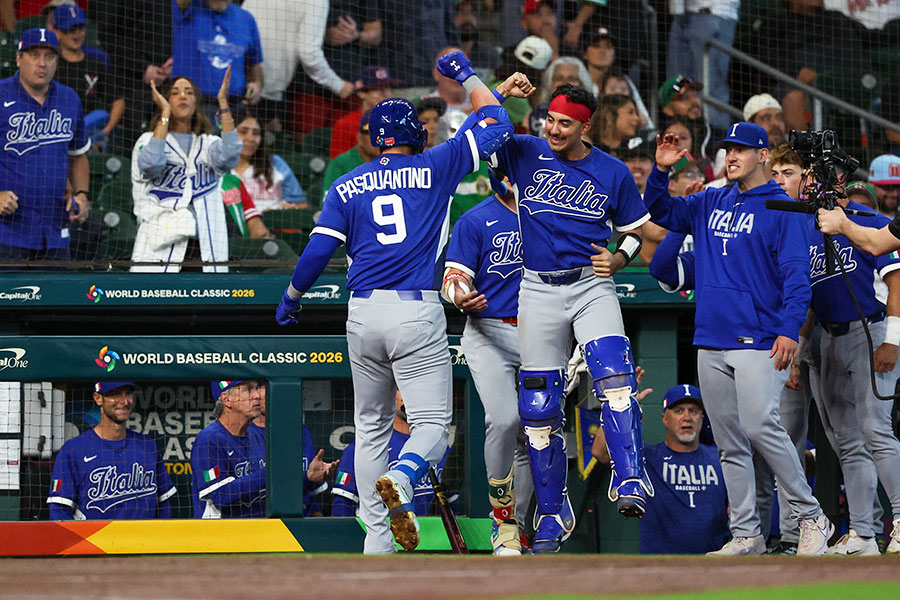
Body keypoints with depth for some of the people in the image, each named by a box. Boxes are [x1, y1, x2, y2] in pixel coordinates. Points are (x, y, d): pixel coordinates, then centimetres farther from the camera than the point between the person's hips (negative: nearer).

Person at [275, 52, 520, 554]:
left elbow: (318, 250, 4)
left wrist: (292, 298, 20)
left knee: (372, 427, 14)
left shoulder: (347, 187, 11)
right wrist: (466, 76, 24)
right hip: (417, 312, -3)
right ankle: (401, 480, -38)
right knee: (433, 422, -3)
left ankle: (376, 542, 8)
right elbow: (498, 125, 11)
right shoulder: (435, 168, 6)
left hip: (363, 316, 3)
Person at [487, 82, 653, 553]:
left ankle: (629, 482, -28)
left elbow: (636, 231, 13)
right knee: (538, 405, 3)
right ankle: (551, 514, 14)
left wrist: (617, 260, -7)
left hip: (591, 285, -1)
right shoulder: (524, 154, 4)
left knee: (613, 373, -27)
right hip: (538, 291, 1)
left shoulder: (613, 173, 3)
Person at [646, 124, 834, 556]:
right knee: (729, 442, 6)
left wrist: (789, 329, -19)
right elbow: (660, 212, 22)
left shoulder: (782, 209, -2)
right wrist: (661, 171, 4)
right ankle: (746, 535, 9)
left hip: (759, 340, -7)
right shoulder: (710, 204, 17)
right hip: (710, 341, 7)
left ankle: (810, 517, -9)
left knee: (760, 425, -20)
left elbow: (796, 274, -8)